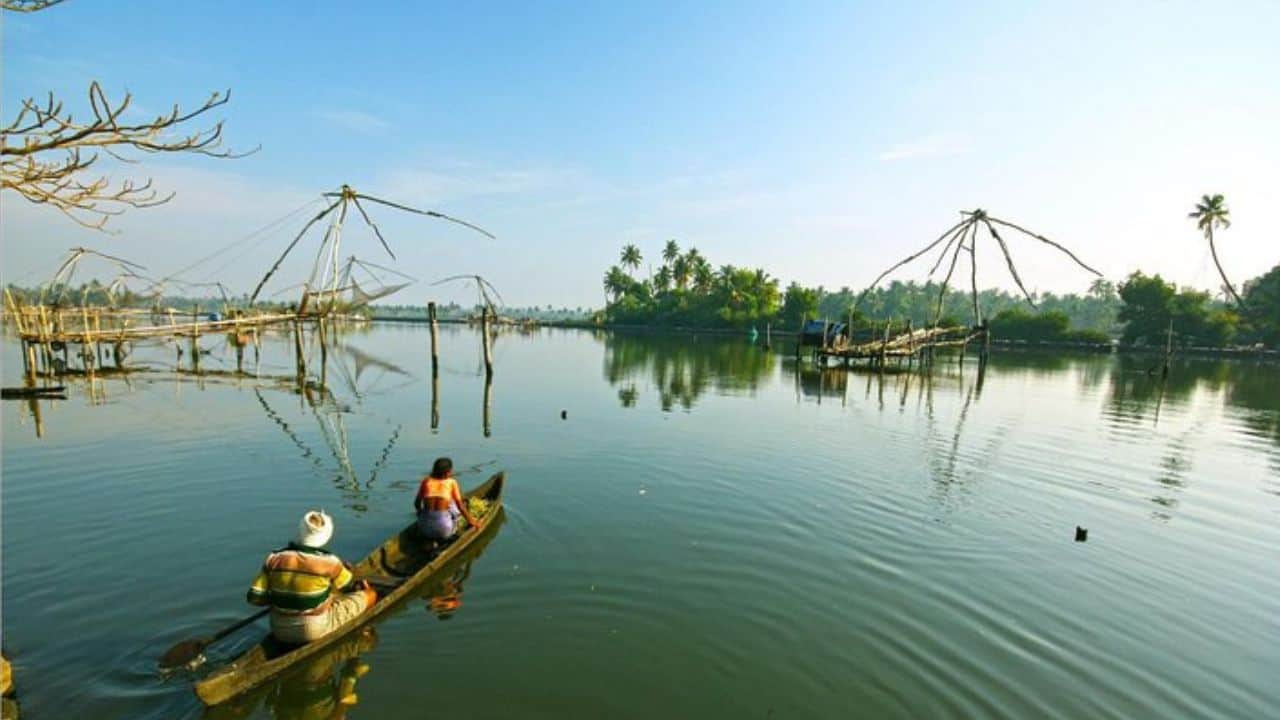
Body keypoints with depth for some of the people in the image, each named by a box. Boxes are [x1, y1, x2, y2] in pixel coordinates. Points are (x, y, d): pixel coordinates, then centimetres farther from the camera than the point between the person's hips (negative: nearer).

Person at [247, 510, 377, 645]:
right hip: (317, 631, -5)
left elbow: (254, 597, -10)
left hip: (279, 632, 6)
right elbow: (351, 587, -2)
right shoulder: (329, 562, -20)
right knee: (370, 594, 13)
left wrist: (279, 598, 9)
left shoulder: (274, 559, -12)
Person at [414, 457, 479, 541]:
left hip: (424, 529, 3)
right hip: (444, 531, -3)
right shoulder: (452, 482, 2)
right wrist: (470, 520, 18)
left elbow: (417, 503, 10)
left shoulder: (426, 481, 7)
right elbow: (460, 506, 4)